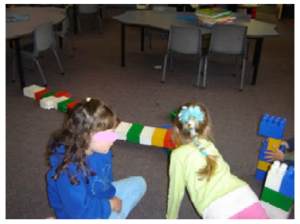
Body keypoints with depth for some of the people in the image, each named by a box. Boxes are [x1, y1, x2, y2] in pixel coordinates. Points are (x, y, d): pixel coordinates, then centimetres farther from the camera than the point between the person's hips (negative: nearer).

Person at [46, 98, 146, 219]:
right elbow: (80, 211, -28)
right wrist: (110, 205, -17)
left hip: (102, 197, 8)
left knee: (139, 183, 7)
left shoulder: (101, 152, -12)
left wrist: (111, 196, -5)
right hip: (80, 215, -7)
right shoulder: (69, 170, -34)